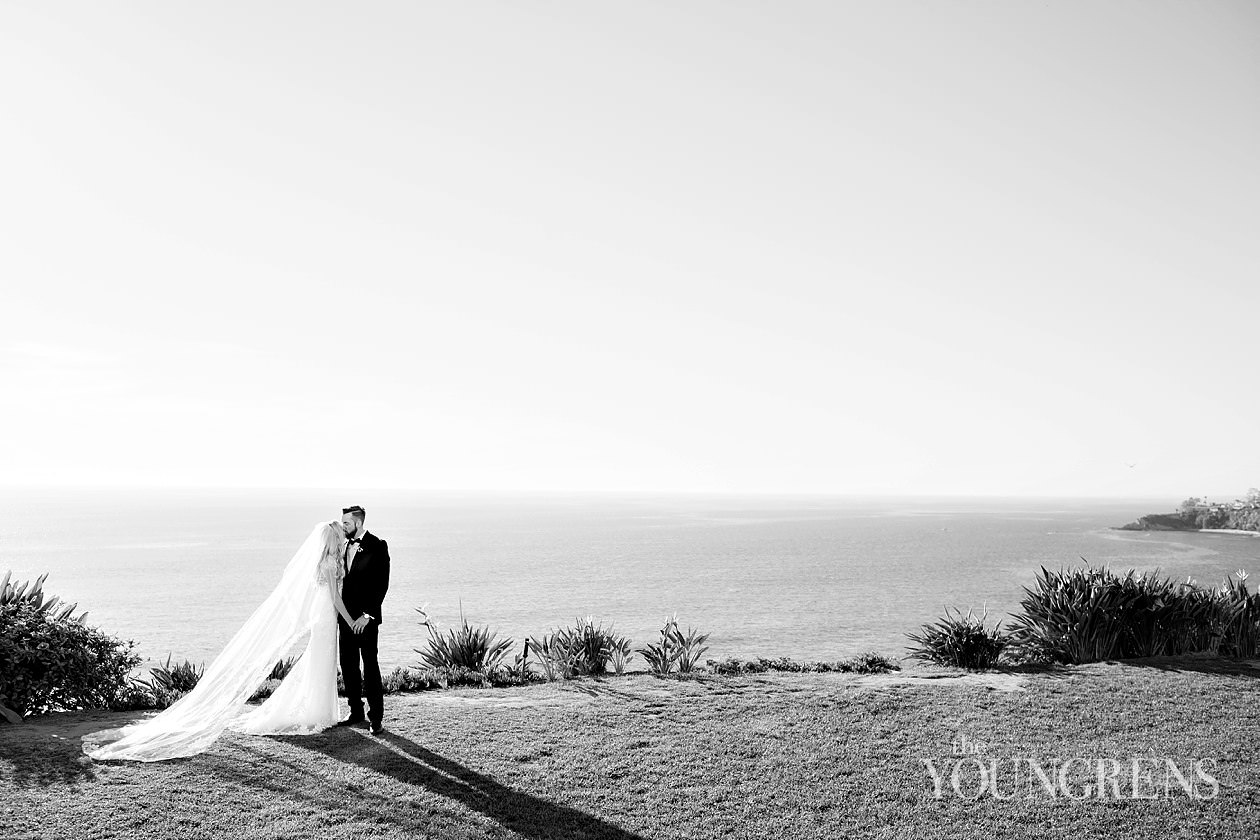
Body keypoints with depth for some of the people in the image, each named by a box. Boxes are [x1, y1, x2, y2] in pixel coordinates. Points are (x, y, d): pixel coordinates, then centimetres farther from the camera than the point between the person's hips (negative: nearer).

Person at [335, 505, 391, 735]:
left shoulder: (377, 546, -8)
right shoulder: (345, 545, 12)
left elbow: (382, 584, -11)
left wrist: (367, 615, -16)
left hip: (366, 618, -7)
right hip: (346, 615, 7)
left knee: (370, 666, -5)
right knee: (348, 666, 9)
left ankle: (377, 718, 1)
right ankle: (356, 713, 19)